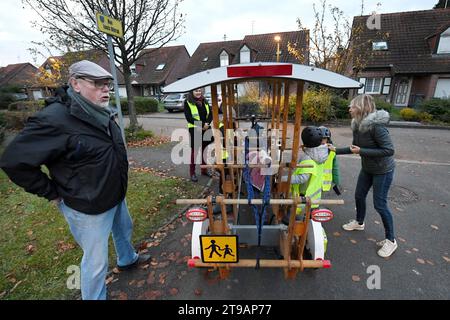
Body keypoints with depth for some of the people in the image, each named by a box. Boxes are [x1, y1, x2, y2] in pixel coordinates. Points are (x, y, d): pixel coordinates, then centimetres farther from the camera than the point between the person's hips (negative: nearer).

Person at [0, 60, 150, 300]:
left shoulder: (102, 115, 1)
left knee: (124, 231, 31)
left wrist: (119, 189, 13)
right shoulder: (55, 119, -26)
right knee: (96, 263, 9)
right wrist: (53, 194, -14)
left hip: (116, 197, 9)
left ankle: (127, 260, 60)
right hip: (89, 209, -8)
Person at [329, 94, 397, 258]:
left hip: (383, 170, -8)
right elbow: (355, 147, 8)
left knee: (380, 204, 0)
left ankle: (391, 240, 20)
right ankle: (359, 223, 42)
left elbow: (389, 150, -29)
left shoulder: (376, 126, -29)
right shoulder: (358, 125, -4)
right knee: (359, 196, 17)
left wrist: (362, 151, -29)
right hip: (367, 169, 8)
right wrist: (336, 150, 4)